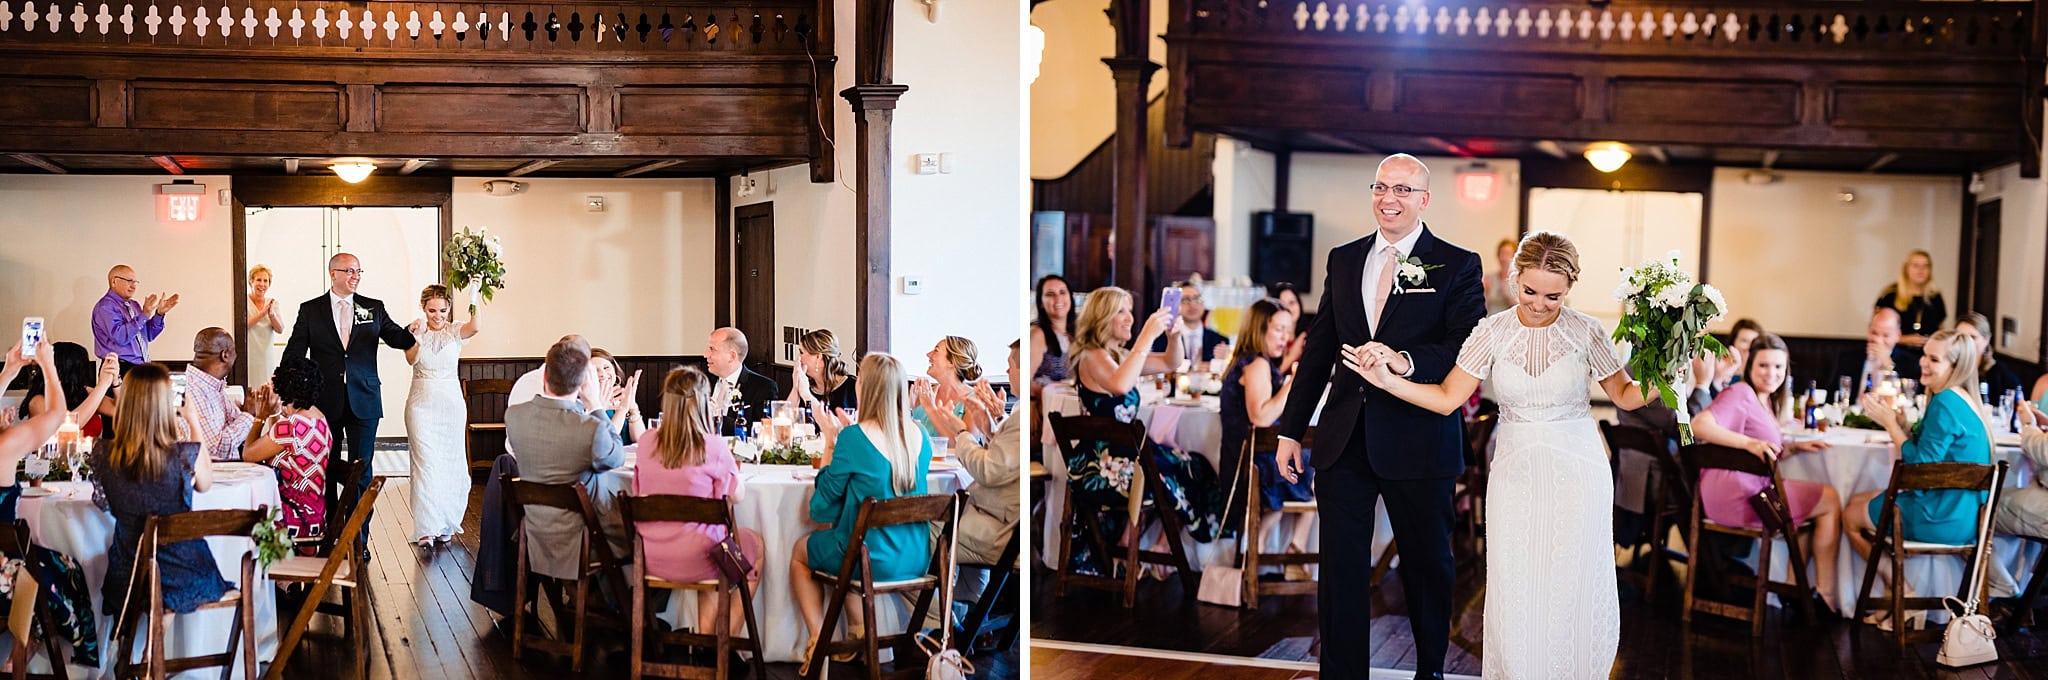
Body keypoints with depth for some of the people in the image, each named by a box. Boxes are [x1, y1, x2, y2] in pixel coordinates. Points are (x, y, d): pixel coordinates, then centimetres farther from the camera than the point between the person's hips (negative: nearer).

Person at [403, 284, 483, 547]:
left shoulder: (455, 331, 0)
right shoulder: (415, 330, 1)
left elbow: (476, 327, -23)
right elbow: (411, 359, -16)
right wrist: (415, 337, -33)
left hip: (451, 404, 1)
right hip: (422, 404, -1)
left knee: (450, 463, 6)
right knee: (425, 464, -9)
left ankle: (445, 523, 20)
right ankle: (426, 528, -10)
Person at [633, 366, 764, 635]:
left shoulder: (647, 441, -4)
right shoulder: (713, 446, -18)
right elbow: (736, 494, -6)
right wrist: (732, 469, 12)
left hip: (650, 559, 5)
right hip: (693, 561, -5)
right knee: (755, 543, 24)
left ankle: (706, 632, 31)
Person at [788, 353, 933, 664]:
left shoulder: (853, 438, -18)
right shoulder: (919, 438, -2)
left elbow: (823, 509, -8)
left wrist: (830, 444, -1)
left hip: (873, 561, -5)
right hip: (916, 561, 5)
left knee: (800, 551, 25)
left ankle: (818, 639, 17)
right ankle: (857, 629, 29)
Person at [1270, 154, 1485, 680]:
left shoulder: (1458, 265, -2)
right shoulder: (1343, 260, 11)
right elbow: (1319, 349, 13)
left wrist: (1406, 361, -31)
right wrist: (1291, 430, 10)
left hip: (1417, 442, -3)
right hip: (1345, 439, 3)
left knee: (1427, 567, 13)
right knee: (1340, 570, 3)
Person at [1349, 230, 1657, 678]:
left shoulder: (1586, 332, -4)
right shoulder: (1492, 332, -2)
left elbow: (1625, 396, 5)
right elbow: (1446, 398, -2)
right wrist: (1389, 381, -14)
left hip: (1576, 473, -1)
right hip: (1516, 473, 1)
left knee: (1573, 593, 3)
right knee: (1514, 595, 1)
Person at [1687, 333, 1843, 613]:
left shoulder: (1765, 401, 20)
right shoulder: (1740, 394, -11)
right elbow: (1699, 425, -29)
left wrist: (1795, 447, 5)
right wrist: (1749, 443, -38)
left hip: (1750, 491, 11)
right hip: (1734, 495, -11)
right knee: (1830, 501, -4)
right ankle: (1828, 596, 0)